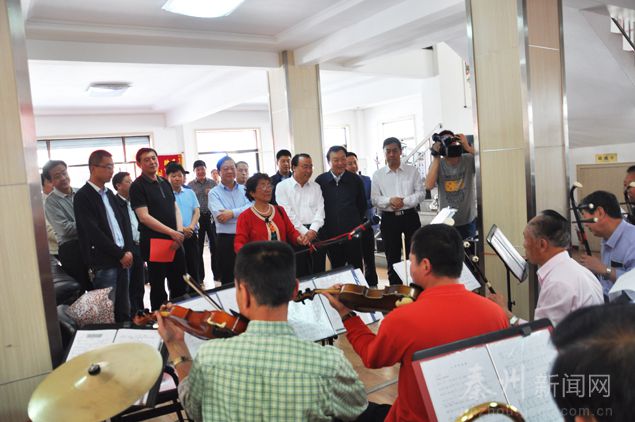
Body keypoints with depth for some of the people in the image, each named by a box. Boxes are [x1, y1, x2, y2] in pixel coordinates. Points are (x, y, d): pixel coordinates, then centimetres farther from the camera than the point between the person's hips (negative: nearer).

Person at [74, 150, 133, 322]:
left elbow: (125, 221, 12)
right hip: (103, 264, -7)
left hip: (123, 258, 7)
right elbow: (94, 233, -15)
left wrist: (128, 250, -2)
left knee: (124, 310, 12)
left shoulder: (109, 193, 15)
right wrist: (120, 254, -12)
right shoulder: (83, 196, -8)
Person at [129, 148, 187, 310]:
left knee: (179, 286, 13)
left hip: (175, 242, 6)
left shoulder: (165, 183, 13)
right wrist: (172, 232, -18)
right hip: (154, 243, -6)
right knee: (158, 287, 5)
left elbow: (176, 209, 12)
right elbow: (144, 217, -15)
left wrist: (180, 232, -5)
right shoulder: (137, 186, -7)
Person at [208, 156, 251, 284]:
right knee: (228, 279, 6)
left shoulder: (244, 190, 10)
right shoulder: (214, 193, 1)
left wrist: (232, 213, -17)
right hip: (226, 240, -2)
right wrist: (243, 212, -9)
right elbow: (220, 217, -13)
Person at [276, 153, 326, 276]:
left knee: (319, 273, 5)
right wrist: (305, 232, -10)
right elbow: (288, 213, -7)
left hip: (316, 233, 4)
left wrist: (313, 230, -10)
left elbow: (320, 210, 5)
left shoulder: (316, 187, 14)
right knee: (299, 275, -1)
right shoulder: (282, 186, 1)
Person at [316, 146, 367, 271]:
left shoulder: (356, 180, 1)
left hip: (352, 233, -1)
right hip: (330, 234, 1)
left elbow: (362, 205, 11)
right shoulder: (320, 181, 0)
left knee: (356, 269, 5)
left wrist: (355, 223, 10)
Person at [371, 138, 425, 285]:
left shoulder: (412, 171, 3)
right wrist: (390, 200, -17)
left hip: (410, 216, -1)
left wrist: (404, 201, -15)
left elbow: (421, 193, -1)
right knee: (392, 258, 10)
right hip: (389, 219, 1)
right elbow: (374, 199, 1)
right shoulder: (378, 175, 4)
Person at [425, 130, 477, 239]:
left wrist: (467, 147, -24)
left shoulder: (469, 160, -7)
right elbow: (429, 186, -22)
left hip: (469, 220, 0)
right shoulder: (438, 164, -6)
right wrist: (436, 157, -21)